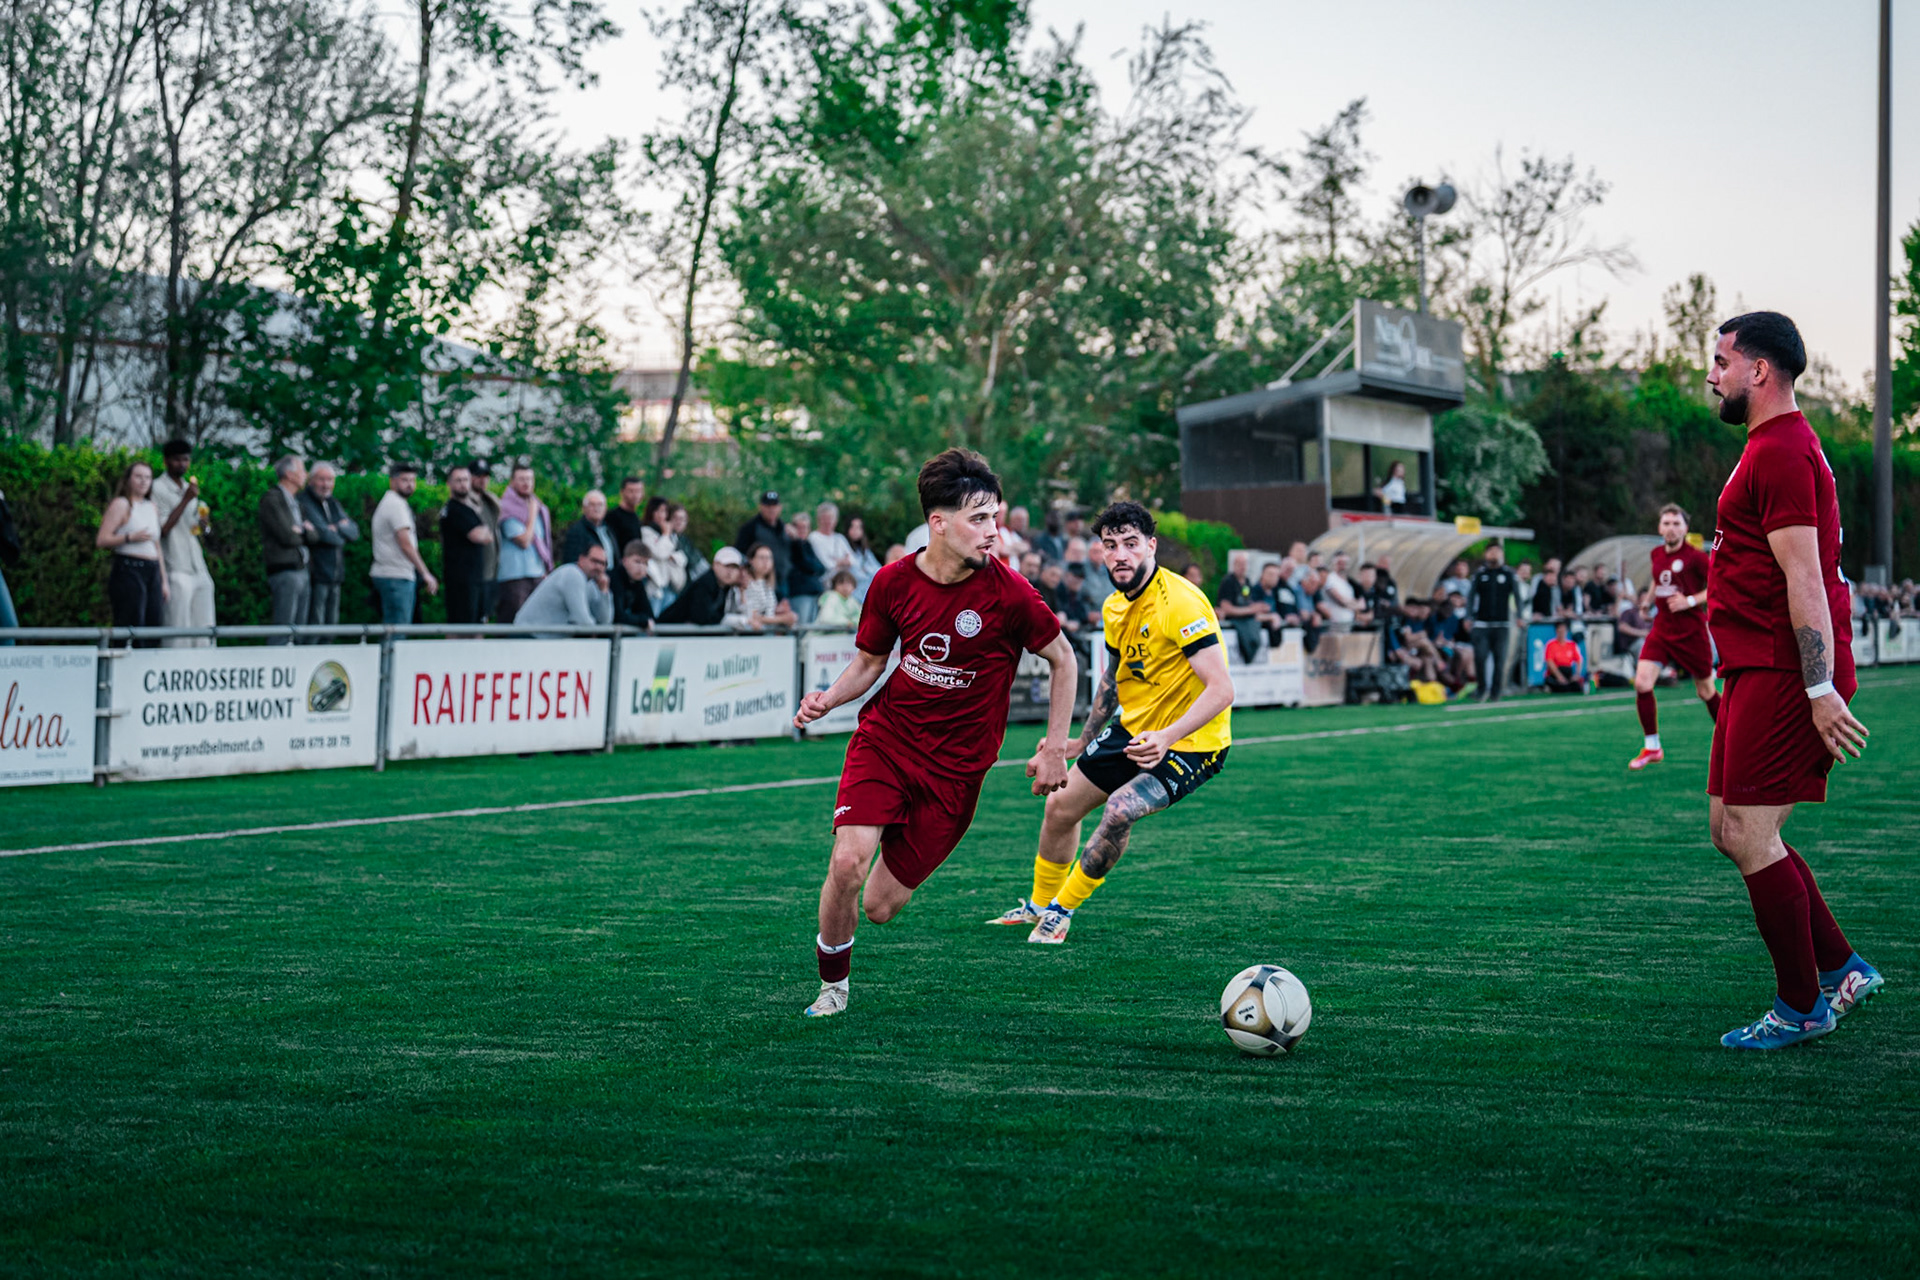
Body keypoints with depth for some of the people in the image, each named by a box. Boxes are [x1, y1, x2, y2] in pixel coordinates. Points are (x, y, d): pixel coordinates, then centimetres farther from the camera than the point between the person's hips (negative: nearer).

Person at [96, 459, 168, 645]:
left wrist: (164, 581, 21)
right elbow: (101, 540, -9)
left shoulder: (152, 508, 21)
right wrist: (130, 537, -19)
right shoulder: (121, 504, -1)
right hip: (128, 571, -7)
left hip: (152, 572, 7)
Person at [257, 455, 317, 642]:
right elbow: (287, 537, -15)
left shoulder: (295, 502, 19)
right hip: (284, 571, -9)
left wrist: (302, 532, -6)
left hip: (301, 570, 9)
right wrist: (304, 535, 3)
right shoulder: (272, 499, -8)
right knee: (283, 631, -12)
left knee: (299, 627, 8)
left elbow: (314, 537, 13)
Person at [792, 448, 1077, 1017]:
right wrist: (828, 698, -11)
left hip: (954, 767, -1)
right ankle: (832, 986, 7)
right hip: (884, 738, 2)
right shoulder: (894, 583, -6)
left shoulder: (1007, 592, -14)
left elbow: (1062, 659, 1)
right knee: (847, 864, -20)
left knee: (880, 907, -2)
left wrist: (1054, 747, -1)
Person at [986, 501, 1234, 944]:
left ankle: (1063, 909, -5)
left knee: (1120, 810, -28)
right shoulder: (1115, 607, 1)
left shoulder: (1181, 603, -25)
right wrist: (1080, 741, 23)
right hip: (1133, 728, 8)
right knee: (1060, 804, 12)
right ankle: (1040, 903, 37)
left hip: (1190, 742, -8)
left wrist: (1167, 736, -40)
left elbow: (1221, 690, -30)